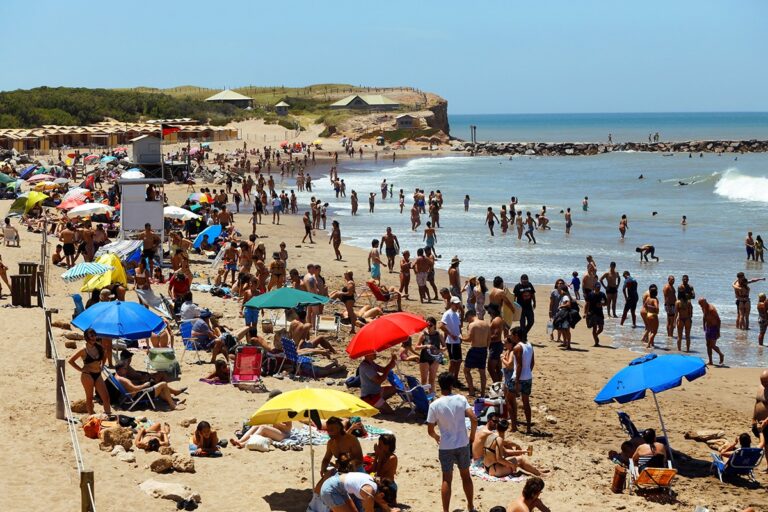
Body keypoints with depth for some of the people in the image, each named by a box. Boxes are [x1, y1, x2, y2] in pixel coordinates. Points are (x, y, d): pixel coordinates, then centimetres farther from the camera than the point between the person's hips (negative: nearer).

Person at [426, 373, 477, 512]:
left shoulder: (435, 405, -11)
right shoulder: (461, 399, -6)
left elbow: (430, 430, -7)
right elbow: (474, 420, -11)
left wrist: (436, 437, 15)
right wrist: (472, 436, 5)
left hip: (446, 447, -2)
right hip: (463, 444, 2)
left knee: (447, 479, 7)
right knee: (466, 475, 19)